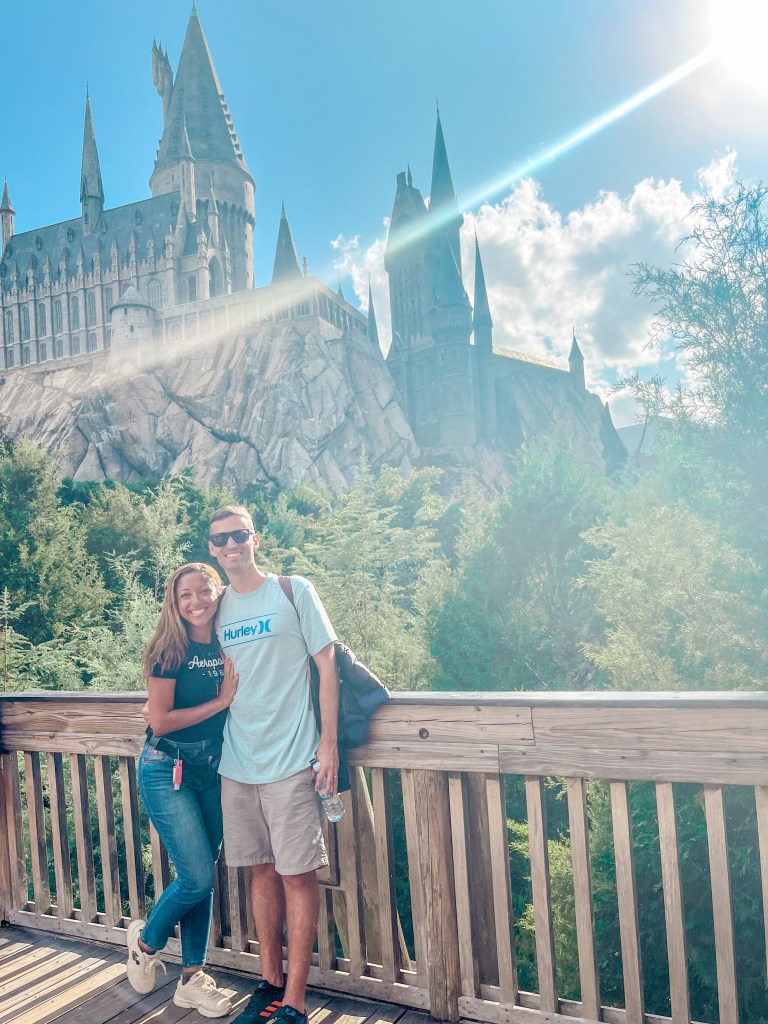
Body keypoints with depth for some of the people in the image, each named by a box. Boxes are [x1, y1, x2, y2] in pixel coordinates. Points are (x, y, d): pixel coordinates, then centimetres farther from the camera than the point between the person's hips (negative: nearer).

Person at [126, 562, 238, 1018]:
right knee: (197, 876, -5)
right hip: (168, 770, -5)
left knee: (205, 876, 10)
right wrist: (220, 701, -14)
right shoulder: (170, 650, -12)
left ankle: (193, 977, 26)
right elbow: (160, 721, -15)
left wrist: (241, 687, -9)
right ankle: (146, 940, 24)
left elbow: (240, 702, 11)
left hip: (212, 770, 5)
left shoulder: (229, 647, 2)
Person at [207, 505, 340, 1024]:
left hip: (290, 761, -4)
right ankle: (271, 982, 29)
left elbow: (327, 663, -5)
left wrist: (329, 741, -10)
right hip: (237, 763, 5)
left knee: (297, 876, 1)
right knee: (262, 871, 14)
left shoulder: (294, 591, -3)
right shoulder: (217, 606, 10)